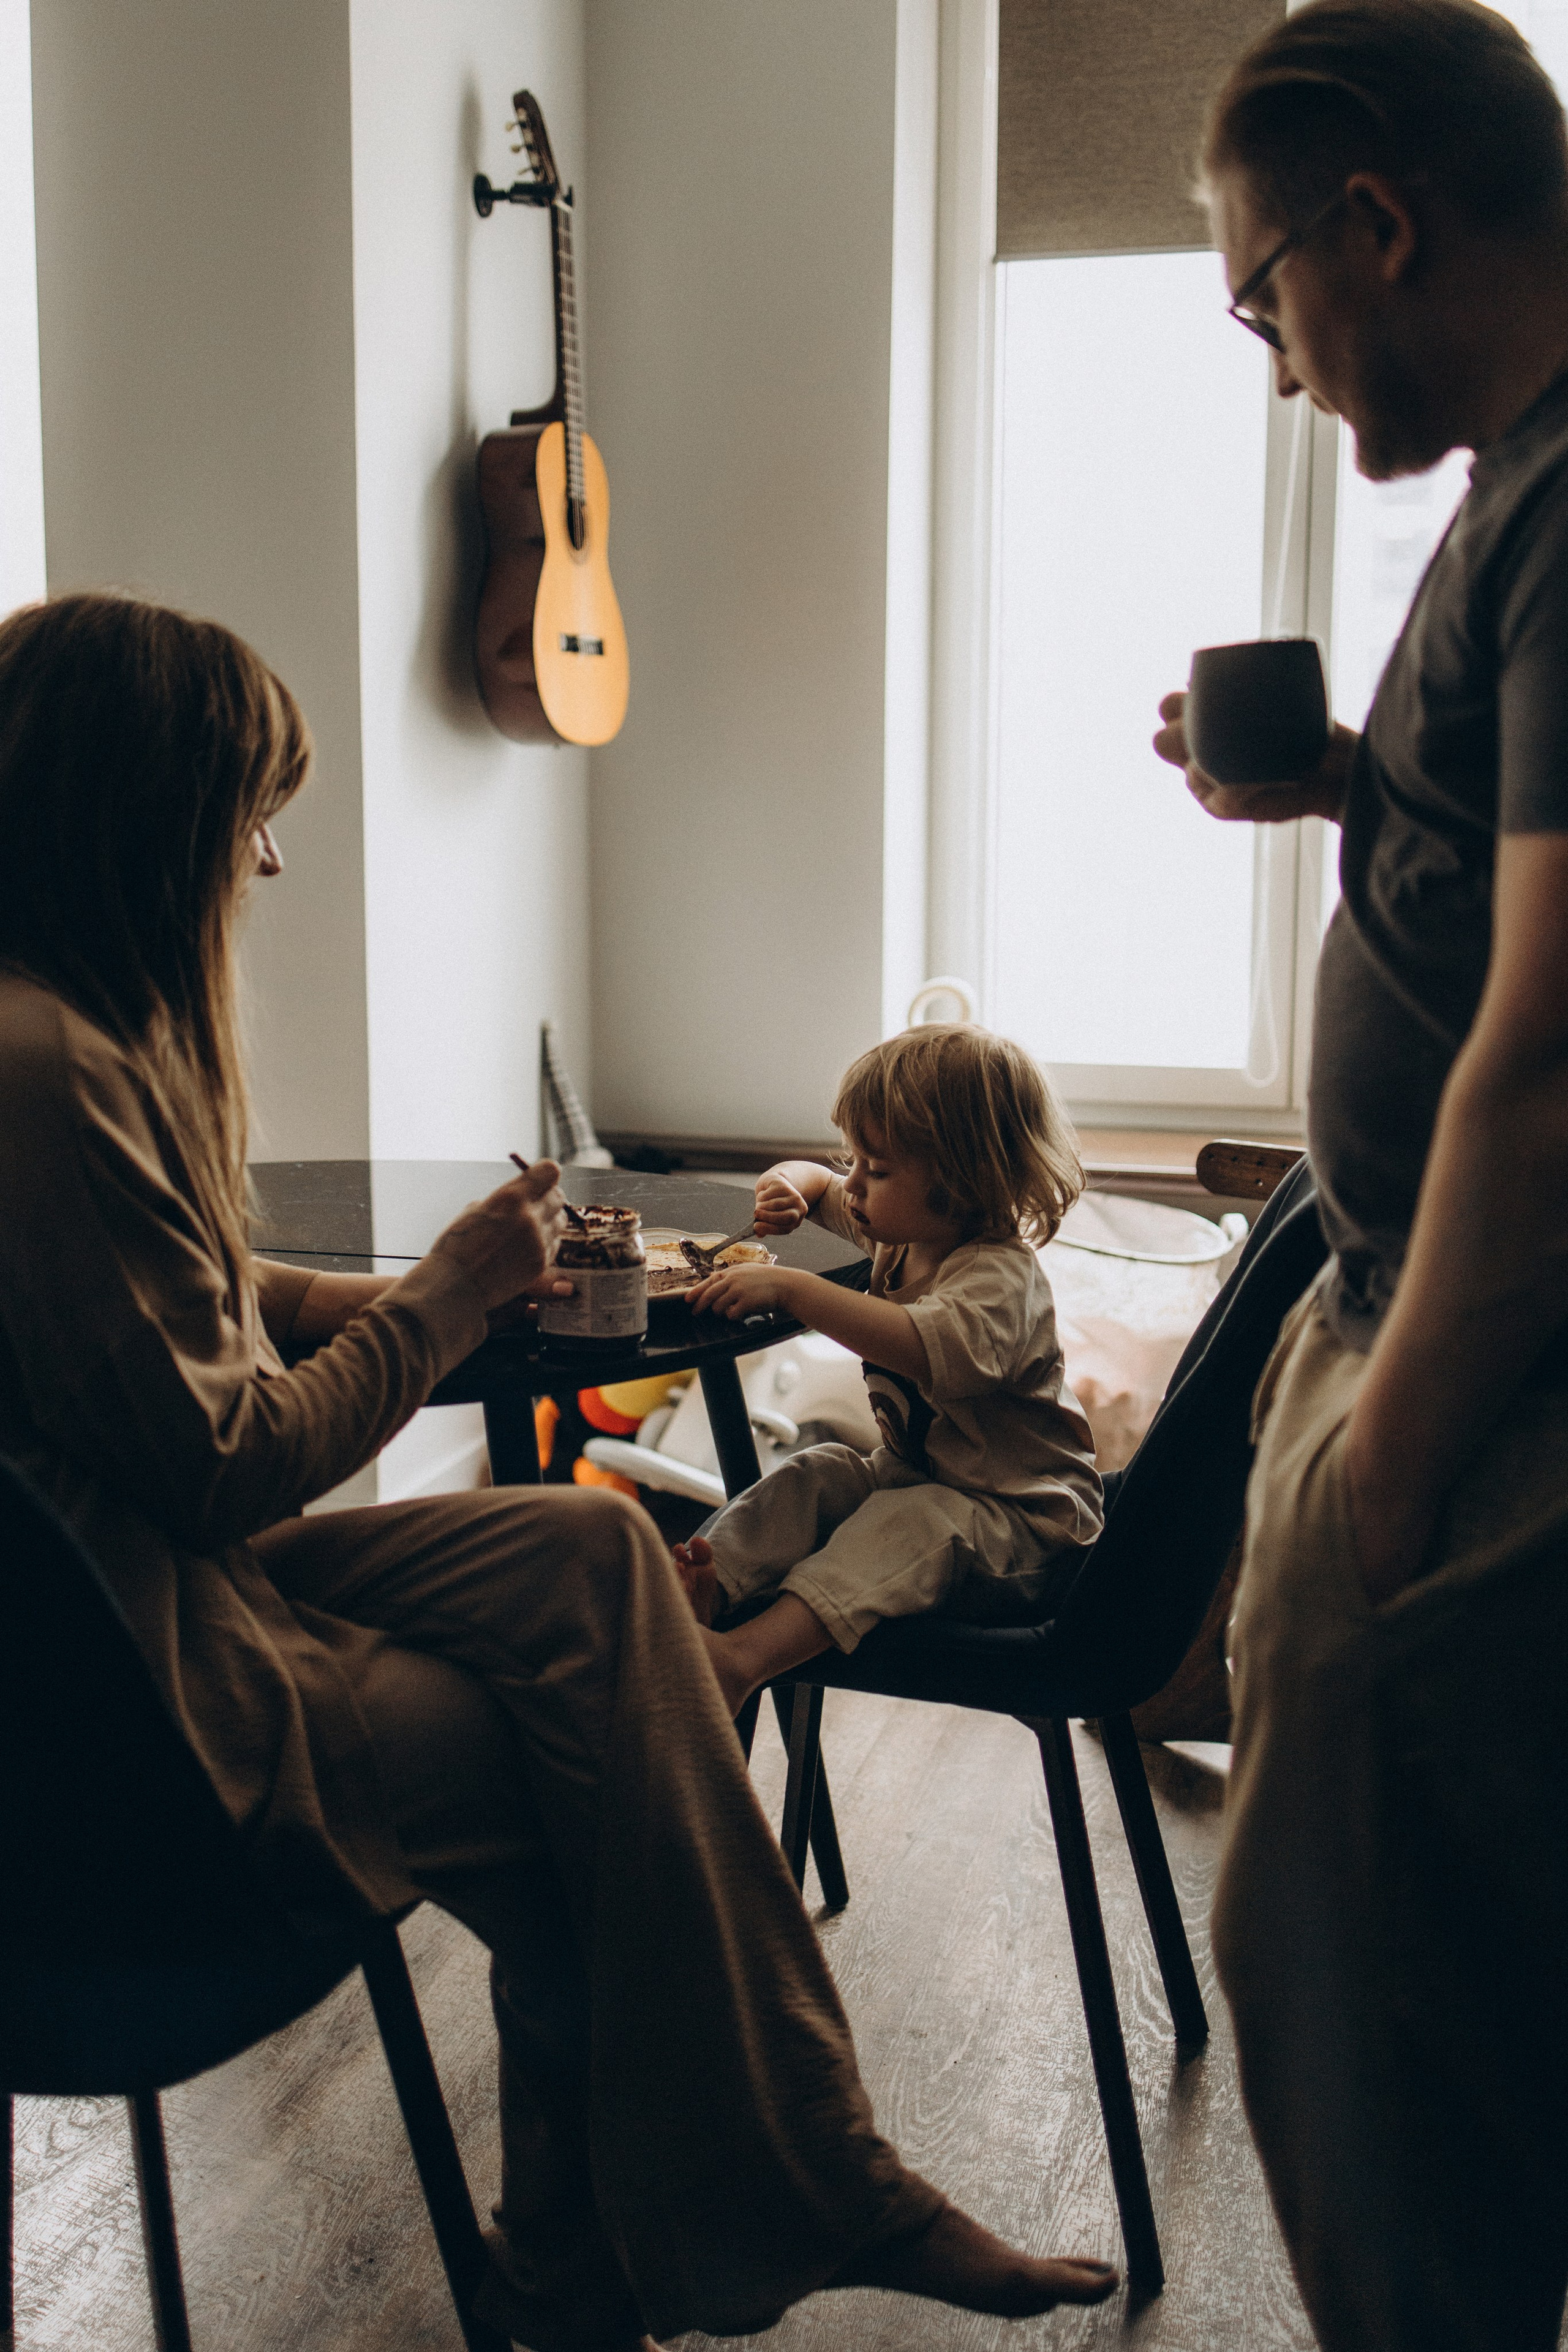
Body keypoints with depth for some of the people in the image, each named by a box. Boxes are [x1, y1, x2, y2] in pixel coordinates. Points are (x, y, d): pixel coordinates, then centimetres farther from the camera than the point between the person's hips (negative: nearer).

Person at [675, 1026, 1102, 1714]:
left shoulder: (999, 1276, -23)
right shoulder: (904, 1233, 7)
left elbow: (925, 1346, -45)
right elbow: (816, 1183, 26)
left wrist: (791, 1289, -45)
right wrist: (790, 1184, 0)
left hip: (1027, 1525, -10)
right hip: (915, 1479, 10)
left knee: (914, 1521, -36)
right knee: (818, 1475, -13)